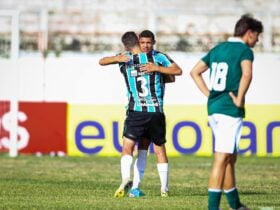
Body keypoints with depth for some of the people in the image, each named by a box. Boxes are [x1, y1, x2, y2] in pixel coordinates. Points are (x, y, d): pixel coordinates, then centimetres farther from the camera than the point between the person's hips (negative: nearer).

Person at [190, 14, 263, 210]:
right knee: (222, 159, -9)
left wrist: (209, 94, 15)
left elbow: (195, 72, 20)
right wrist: (239, 99, -17)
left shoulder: (218, 49, 15)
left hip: (213, 108, 8)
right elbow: (247, 74, -27)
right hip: (230, 110, -8)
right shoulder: (245, 51, -8)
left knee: (231, 157, 18)